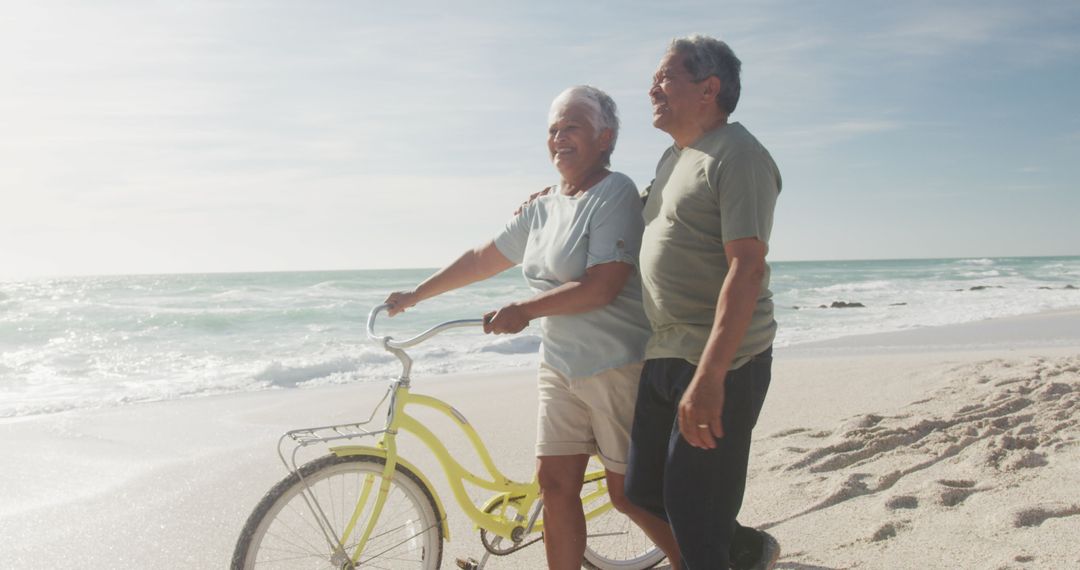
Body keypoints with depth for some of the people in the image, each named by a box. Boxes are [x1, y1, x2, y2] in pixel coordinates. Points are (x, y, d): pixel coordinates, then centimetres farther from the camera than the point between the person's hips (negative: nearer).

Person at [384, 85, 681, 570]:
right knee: (554, 483, 7)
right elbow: (482, 259, 19)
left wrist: (525, 310, -20)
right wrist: (415, 295, 20)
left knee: (629, 494, 1)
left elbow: (602, 287, -22)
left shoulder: (615, 194, -12)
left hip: (618, 367, -7)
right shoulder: (543, 208, 12)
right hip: (560, 366, 8)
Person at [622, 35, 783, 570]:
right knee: (644, 492, 15)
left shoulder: (737, 155, -12)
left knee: (694, 517, -2)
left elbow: (747, 269, -22)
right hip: (662, 356, 9)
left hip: (720, 363, -9)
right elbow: (633, 212, 37)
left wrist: (709, 377, -29)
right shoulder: (673, 157, 17)